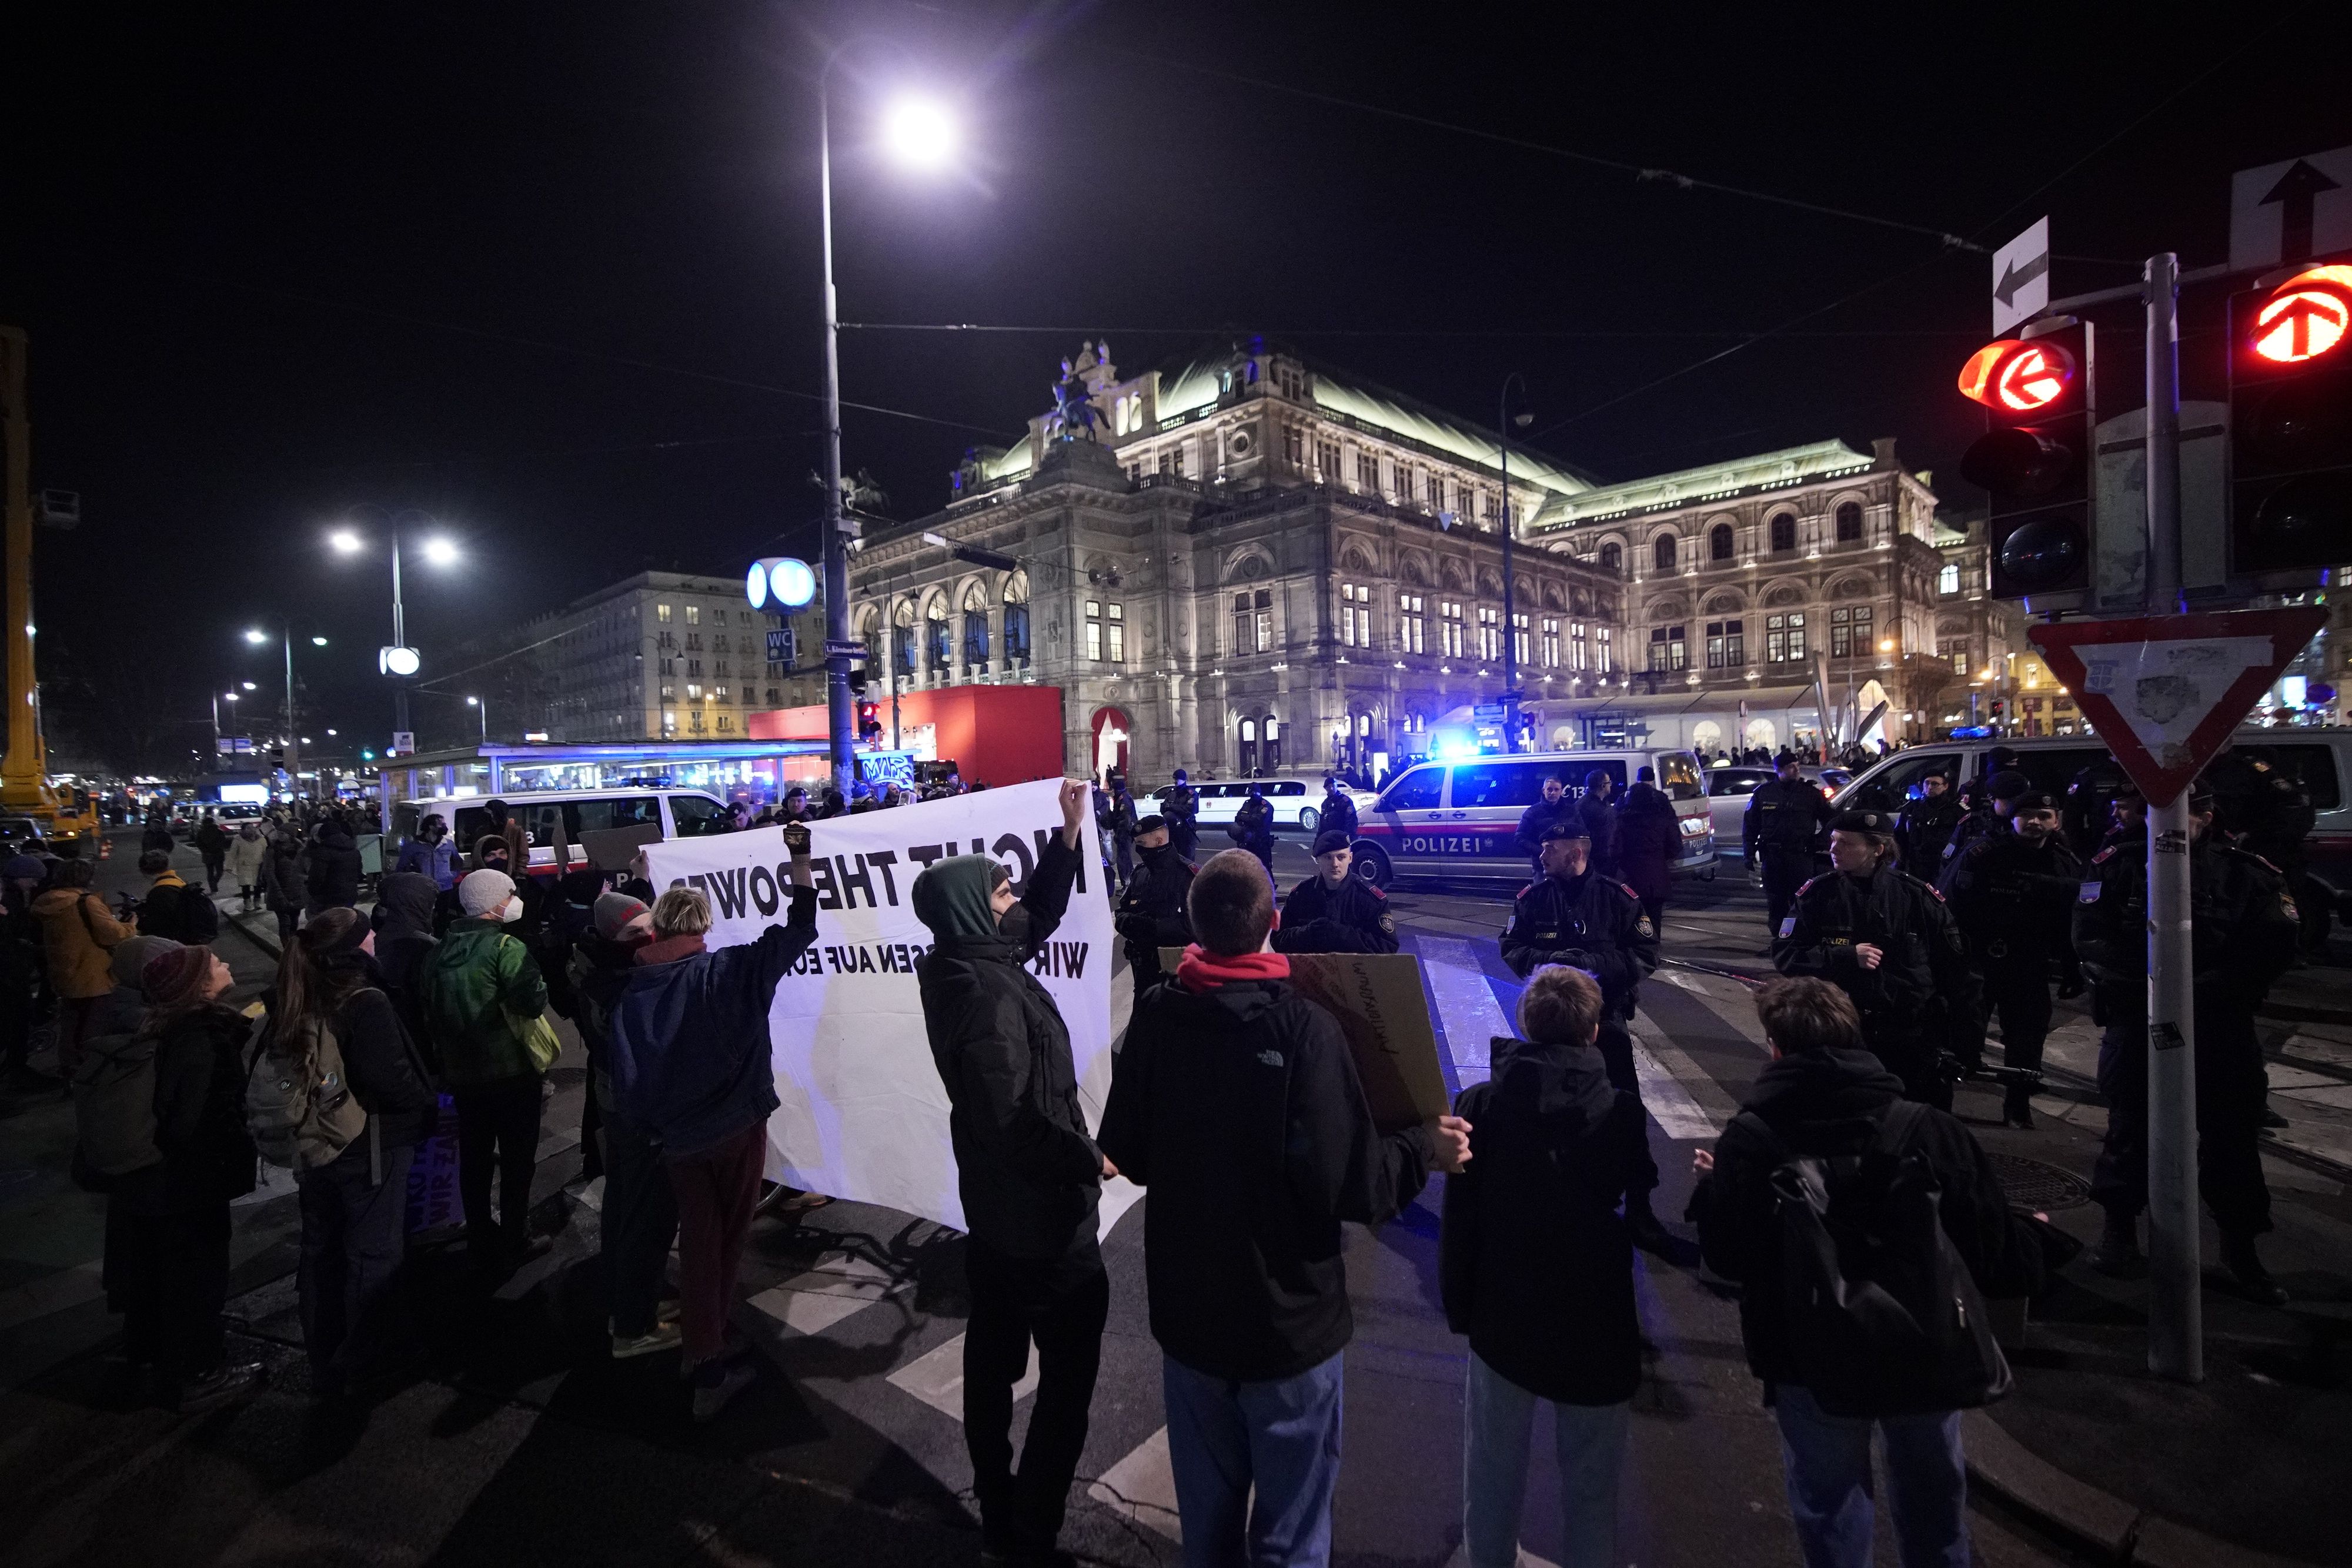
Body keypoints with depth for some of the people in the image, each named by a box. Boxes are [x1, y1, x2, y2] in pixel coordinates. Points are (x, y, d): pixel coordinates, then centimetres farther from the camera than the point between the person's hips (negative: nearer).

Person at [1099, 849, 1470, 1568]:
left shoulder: (1153, 1016, -11)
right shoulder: (1303, 1028, -24)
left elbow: (1124, 1152, -1)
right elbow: (1348, 1184, -24)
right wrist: (1425, 1149, -7)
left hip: (1185, 1307, 4)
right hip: (1289, 1315, -4)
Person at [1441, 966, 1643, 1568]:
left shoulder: (1480, 1105, -14)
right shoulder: (1623, 1114, -15)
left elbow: (1458, 1220, -9)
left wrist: (1458, 1306, 4)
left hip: (1502, 1316, 1)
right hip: (1596, 1322, 0)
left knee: (1494, 1466, 20)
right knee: (1591, 1482, 17)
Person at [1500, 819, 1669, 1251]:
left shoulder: (1619, 898, -7)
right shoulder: (1532, 898, -1)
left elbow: (1645, 956, -9)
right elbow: (1512, 950, 0)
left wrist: (1592, 963, -22)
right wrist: (1549, 960, -19)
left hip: (1607, 1019, -2)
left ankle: (1639, 1207, 14)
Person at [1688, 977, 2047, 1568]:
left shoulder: (1746, 1141, -21)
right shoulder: (1927, 1129, -17)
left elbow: (1725, 1259, -12)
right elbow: (2000, 1255, -13)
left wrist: (1712, 1188, 6)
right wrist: (2031, 1238, 10)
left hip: (1810, 1362, -2)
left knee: (1830, 1505, 22)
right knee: (1933, 1499, 29)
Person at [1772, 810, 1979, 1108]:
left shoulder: (1920, 899, -3)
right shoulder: (1818, 894, -4)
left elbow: (1957, 977, 3)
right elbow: (1784, 954, -6)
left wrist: (1969, 1044, 4)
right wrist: (1848, 957, -18)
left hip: (1914, 1044, 0)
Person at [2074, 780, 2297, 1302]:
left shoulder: (2247, 873, 0)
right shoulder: (2119, 866, -3)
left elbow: (2273, 947, -6)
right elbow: (2091, 939, -7)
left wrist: (2206, 988, -16)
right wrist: (2145, 984, -18)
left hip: (2221, 1027, 1)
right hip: (2137, 1023, -1)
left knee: (2232, 1132, 9)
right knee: (2129, 1123, 11)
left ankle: (2240, 1247, 26)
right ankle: (2120, 1225, 28)